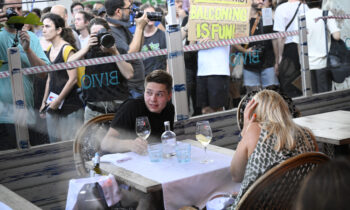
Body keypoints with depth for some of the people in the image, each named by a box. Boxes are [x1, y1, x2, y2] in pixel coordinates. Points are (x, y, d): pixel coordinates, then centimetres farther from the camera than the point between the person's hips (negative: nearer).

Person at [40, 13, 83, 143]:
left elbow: (72, 79, -14)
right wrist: (44, 102, 16)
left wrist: (58, 101, -11)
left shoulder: (66, 48, -11)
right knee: (54, 144, 9)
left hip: (70, 105, -7)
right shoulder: (49, 50, 11)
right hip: (52, 107, 7)